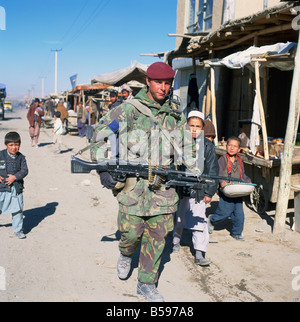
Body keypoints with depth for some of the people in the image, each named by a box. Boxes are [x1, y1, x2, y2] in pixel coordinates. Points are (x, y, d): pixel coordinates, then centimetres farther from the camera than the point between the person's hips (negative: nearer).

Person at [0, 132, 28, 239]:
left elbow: (25, 170, -3)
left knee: (18, 209, 5)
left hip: (17, 187, 1)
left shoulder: (21, 157, 1)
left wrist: (15, 177, -17)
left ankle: (18, 230, 19)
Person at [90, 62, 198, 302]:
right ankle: (126, 255, 37)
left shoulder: (175, 113, 11)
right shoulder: (130, 109, -4)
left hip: (163, 182, 4)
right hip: (133, 180, -3)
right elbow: (100, 134, -1)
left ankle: (146, 284, 22)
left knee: (157, 235, 6)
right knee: (132, 230, 1)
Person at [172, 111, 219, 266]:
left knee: (199, 221, -8)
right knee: (177, 218, 16)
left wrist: (209, 192, -1)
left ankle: (199, 254, -5)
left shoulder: (208, 146, 1)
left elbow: (212, 171, 3)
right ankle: (176, 241, 40)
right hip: (178, 188, 1)